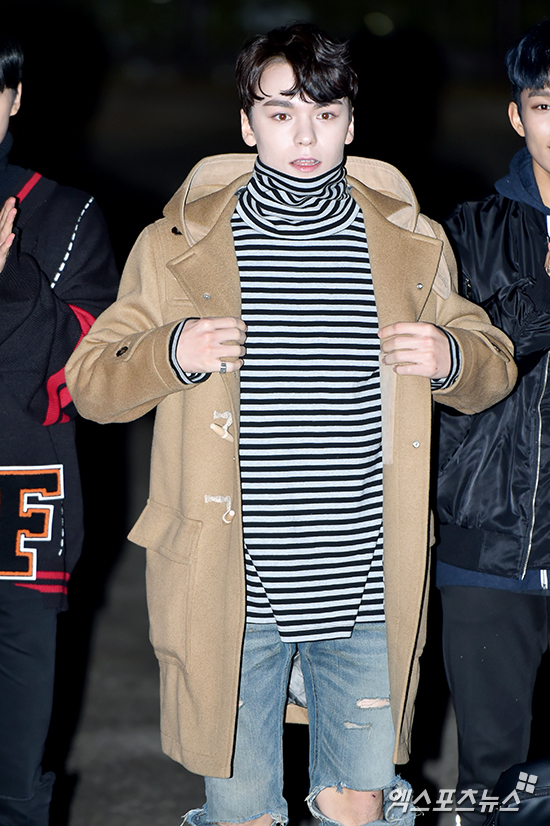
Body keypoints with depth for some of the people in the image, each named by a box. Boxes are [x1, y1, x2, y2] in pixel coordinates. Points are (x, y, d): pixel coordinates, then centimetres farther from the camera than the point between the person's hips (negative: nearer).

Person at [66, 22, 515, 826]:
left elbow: (493, 364, 15)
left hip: (366, 587, 1)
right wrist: (172, 354, -16)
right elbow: (90, 382, 3)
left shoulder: (411, 244, 6)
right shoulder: (177, 245, 0)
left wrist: (450, 358, -7)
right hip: (232, 587, -1)